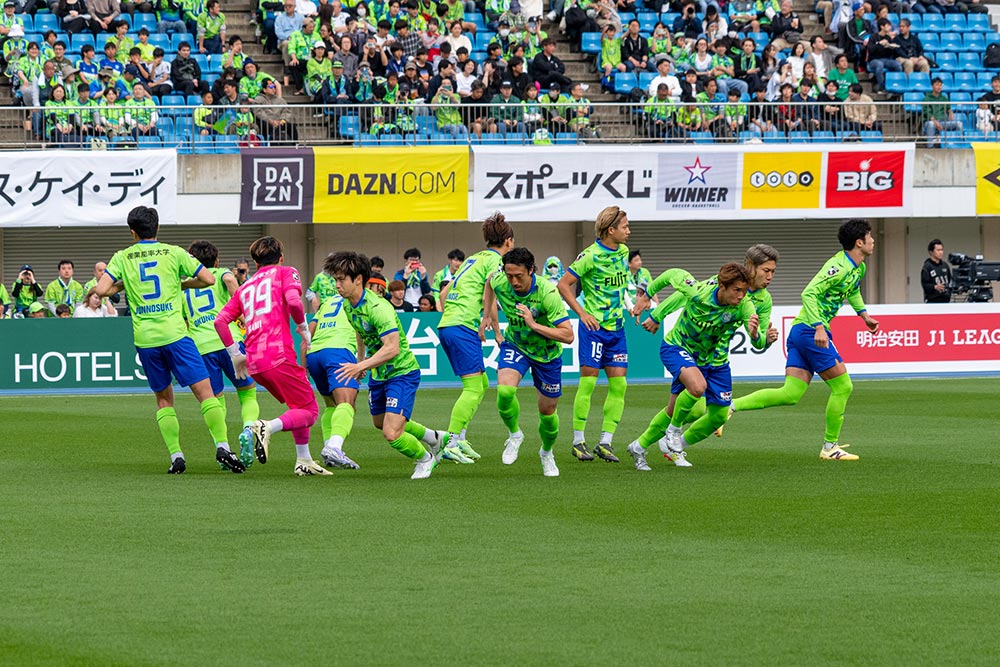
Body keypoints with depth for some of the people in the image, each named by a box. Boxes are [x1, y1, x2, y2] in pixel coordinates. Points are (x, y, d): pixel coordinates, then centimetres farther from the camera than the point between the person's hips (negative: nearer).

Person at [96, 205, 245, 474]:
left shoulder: (122, 258, 7)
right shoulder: (174, 253, 5)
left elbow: (101, 290, -3)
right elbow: (208, 279, 4)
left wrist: (122, 286, 17)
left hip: (144, 338, 2)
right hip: (174, 332, -2)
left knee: (164, 399, 15)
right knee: (204, 390, -4)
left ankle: (176, 455, 5)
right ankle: (222, 445, -18)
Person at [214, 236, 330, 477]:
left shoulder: (245, 287, 24)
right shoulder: (285, 273, 9)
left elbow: (220, 320, 15)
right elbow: (293, 300, -12)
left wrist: (235, 354, 20)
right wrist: (303, 328, 4)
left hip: (254, 364, 7)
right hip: (278, 355, -7)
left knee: (298, 406, 22)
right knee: (309, 411, -3)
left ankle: (304, 460, 17)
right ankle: (266, 428, -27)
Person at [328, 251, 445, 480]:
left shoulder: (377, 307, -29)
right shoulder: (348, 305, -1)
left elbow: (392, 348, -36)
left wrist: (360, 366, -39)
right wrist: (361, 361, 25)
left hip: (402, 372, -10)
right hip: (378, 374, 10)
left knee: (392, 434, -18)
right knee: (380, 423, 27)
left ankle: (425, 458, 14)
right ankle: (433, 437, 49)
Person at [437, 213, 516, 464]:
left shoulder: (474, 259, 23)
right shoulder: (494, 260, -2)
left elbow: (444, 292, 26)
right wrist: (483, 325, -15)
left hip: (446, 325, 9)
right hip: (464, 327, -9)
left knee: (481, 384, 15)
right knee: (473, 388, -12)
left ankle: (459, 437, 11)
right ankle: (452, 443, -20)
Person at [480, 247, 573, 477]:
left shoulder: (547, 292, -32)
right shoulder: (499, 282, -21)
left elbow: (568, 335, -33)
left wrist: (534, 325, -41)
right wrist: (490, 318, 6)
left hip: (546, 352, -2)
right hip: (515, 344, 2)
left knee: (547, 409, 8)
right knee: (505, 390, -26)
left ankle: (547, 453, 38)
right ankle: (514, 435, 1)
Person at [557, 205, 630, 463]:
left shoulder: (623, 252, 8)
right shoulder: (590, 256, -14)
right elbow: (563, 284, -11)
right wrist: (582, 313, -14)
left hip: (616, 326, 7)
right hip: (594, 326, -7)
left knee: (618, 384, 0)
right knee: (588, 382, -6)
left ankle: (605, 442, 5)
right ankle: (578, 441, 2)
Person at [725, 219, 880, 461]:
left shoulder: (858, 268, 15)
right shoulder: (839, 266, -16)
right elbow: (809, 293, -25)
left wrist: (863, 314, 26)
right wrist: (819, 327, -33)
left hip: (800, 331, 10)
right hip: (811, 330, -10)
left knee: (791, 394, 1)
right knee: (842, 387, -2)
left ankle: (731, 405, -3)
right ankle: (830, 446, 7)